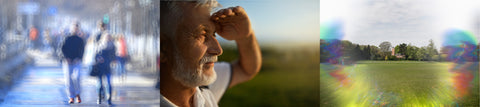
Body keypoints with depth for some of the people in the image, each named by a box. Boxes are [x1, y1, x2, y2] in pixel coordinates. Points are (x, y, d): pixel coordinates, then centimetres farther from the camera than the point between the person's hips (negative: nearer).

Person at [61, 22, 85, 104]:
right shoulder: (67, 39, 10)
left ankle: (78, 94, 0)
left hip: (77, 61, -1)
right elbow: (63, 49, 5)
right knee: (68, 79, -4)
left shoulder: (80, 40, 10)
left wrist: (78, 58, -10)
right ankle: (71, 97, 4)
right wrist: (66, 57, -9)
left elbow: (82, 50, 6)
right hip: (68, 61, 1)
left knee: (76, 77, -19)